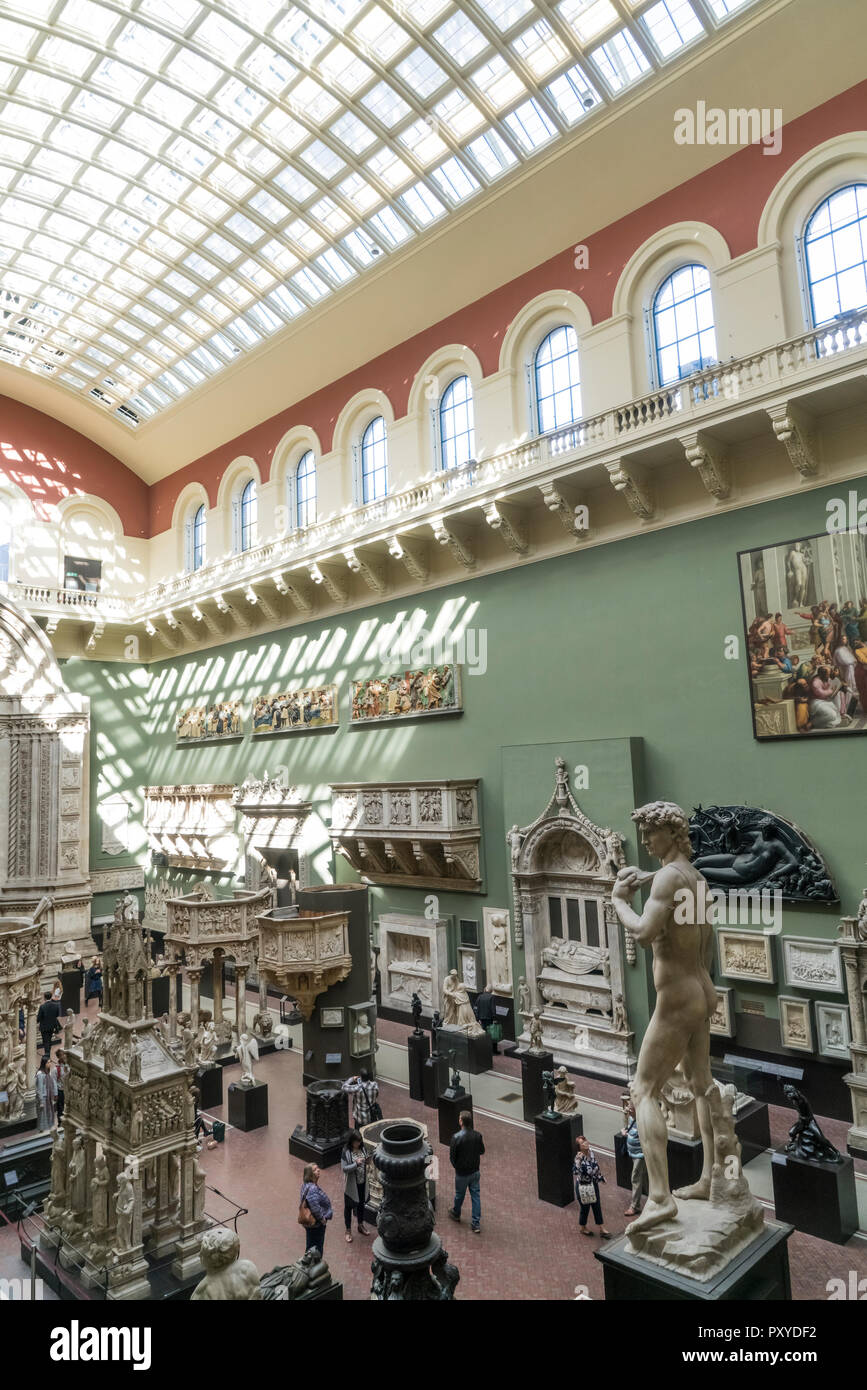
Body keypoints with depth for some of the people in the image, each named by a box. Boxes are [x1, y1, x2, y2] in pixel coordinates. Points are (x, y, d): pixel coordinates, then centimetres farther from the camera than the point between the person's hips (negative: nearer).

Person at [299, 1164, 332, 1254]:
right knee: (316, 1247, 9)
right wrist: (322, 1218, -20)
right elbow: (315, 1206, -36)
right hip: (316, 1224, -9)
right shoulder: (312, 1188, -31)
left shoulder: (307, 1184, 0)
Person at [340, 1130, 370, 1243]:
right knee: (349, 1206, 12)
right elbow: (344, 1168, -22)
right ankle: (348, 1231, 29)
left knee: (361, 1204, 22)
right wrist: (356, 1164, -33)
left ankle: (361, 1226, 42)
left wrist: (367, 1161, -15)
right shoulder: (346, 1152, -21)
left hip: (362, 1182, 5)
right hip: (351, 1184, -5)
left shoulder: (362, 1148, -4)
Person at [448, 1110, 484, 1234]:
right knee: (476, 1196, 14)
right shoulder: (477, 1135, -14)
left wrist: (456, 1167, 3)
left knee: (459, 1194, 20)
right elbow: (482, 1151, 2)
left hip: (462, 1173, -3)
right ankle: (476, 1224, 19)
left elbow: (452, 1156, -17)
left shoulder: (456, 1137, -27)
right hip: (475, 1171, 3)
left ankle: (456, 1214, 44)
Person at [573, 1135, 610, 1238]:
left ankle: (601, 1229, 33)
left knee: (597, 1206, 16)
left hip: (593, 1183, 6)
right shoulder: (579, 1158, -28)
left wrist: (601, 1177, 18)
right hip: (583, 1186, -6)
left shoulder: (591, 1152, -8)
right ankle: (583, 1228, 37)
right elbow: (576, 1171, -44)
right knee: (585, 1207, 13)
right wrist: (578, 1160, -54)